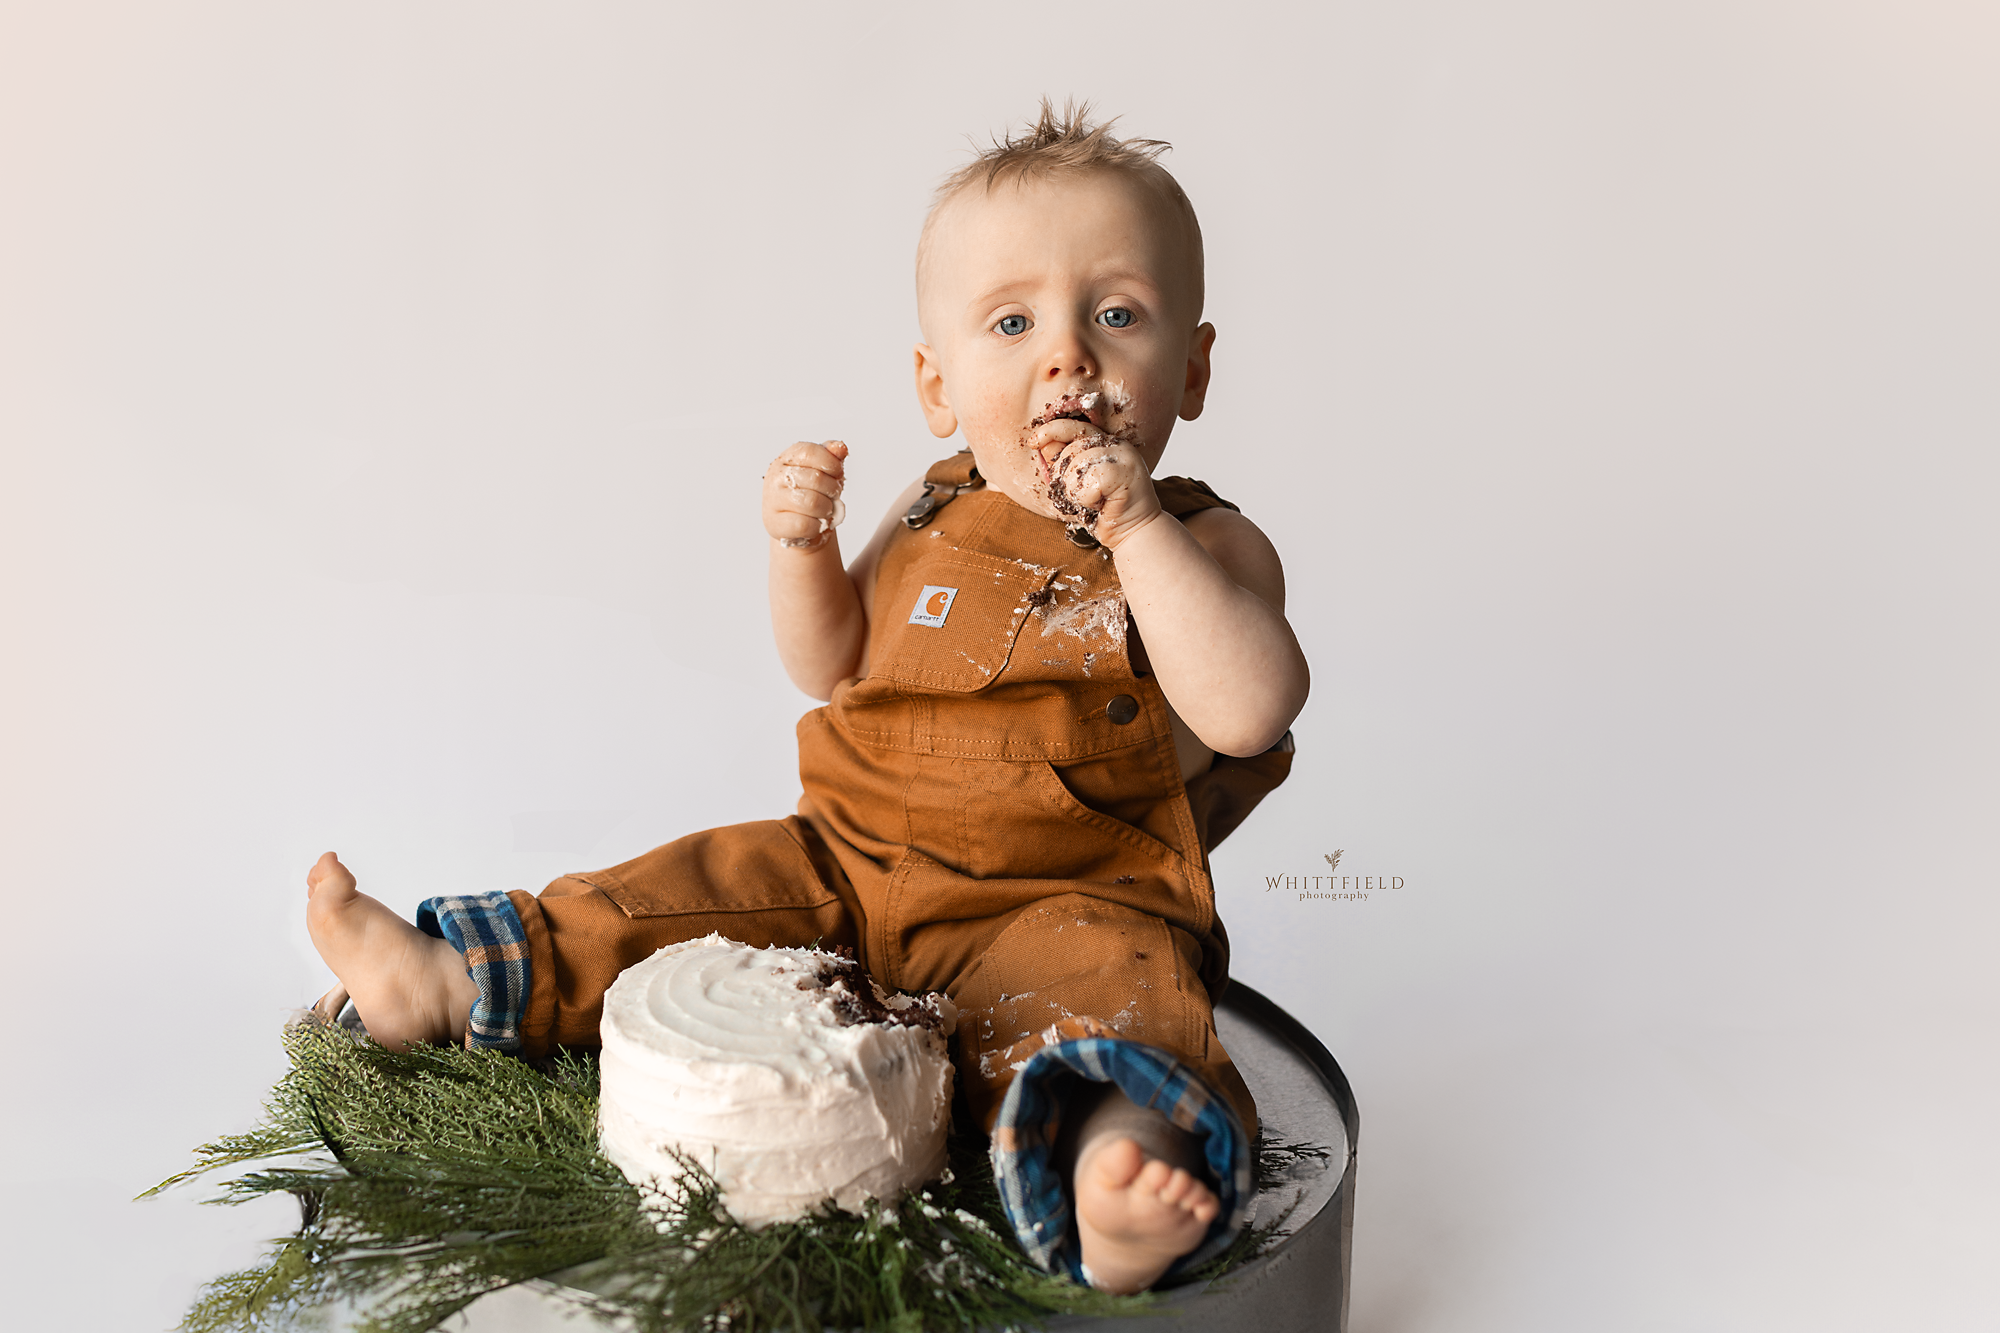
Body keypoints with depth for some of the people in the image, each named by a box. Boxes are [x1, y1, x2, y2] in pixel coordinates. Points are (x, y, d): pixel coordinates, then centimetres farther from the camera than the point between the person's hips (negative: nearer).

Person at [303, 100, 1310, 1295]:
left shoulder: (1208, 544, -5)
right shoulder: (933, 518, 9)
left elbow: (1249, 709, -22)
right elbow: (834, 668, 15)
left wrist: (1138, 533, -26)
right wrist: (805, 547, -5)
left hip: (1065, 899, -6)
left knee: (1097, 979, -37)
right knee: (696, 887, -1)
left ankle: (1121, 1178, -63)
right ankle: (453, 981, 7)